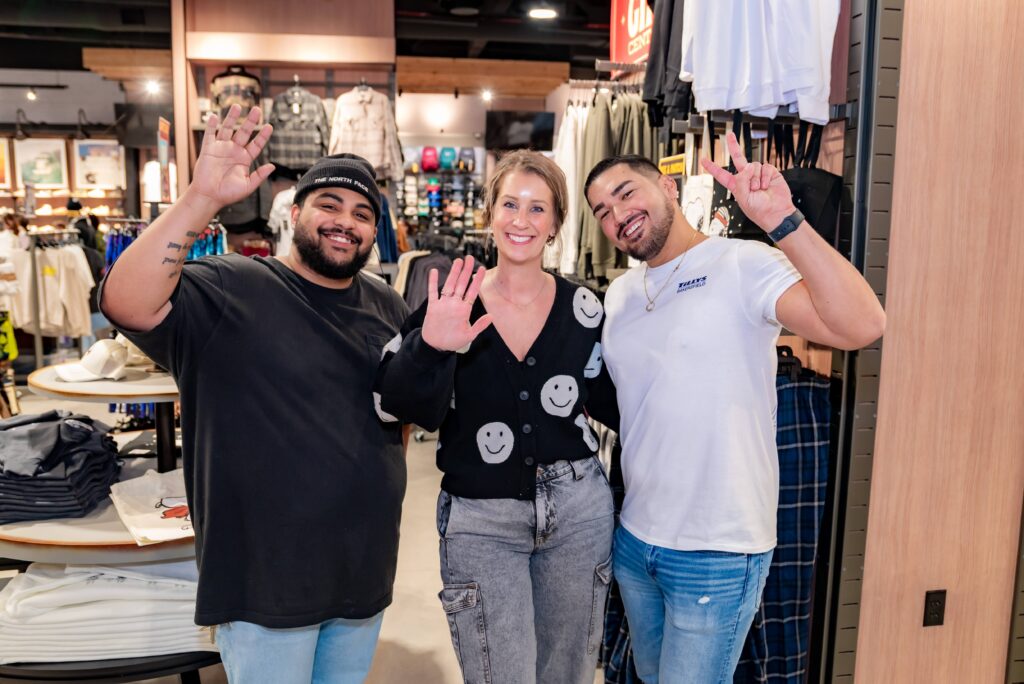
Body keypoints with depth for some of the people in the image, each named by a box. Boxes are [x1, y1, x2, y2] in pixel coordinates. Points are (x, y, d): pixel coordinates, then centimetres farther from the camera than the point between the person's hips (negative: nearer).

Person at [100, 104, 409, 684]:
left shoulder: (387, 305, 6)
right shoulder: (231, 290, -12)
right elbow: (126, 304, -30)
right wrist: (203, 197, -37)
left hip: (365, 567, 6)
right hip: (264, 576, -5)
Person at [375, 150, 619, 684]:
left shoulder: (581, 307, -1)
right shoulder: (451, 301, -5)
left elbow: (610, 403, 8)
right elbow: (402, 405, -13)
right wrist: (430, 348, -31)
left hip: (578, 511, 2)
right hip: (479, 521, -2)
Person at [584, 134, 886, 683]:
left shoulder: (742, 265, -14)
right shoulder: (618, 295, 7)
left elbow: (861, 325, -30)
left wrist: (782, 220, -37)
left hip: (717, 553, -6)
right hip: (633, 539, 7)